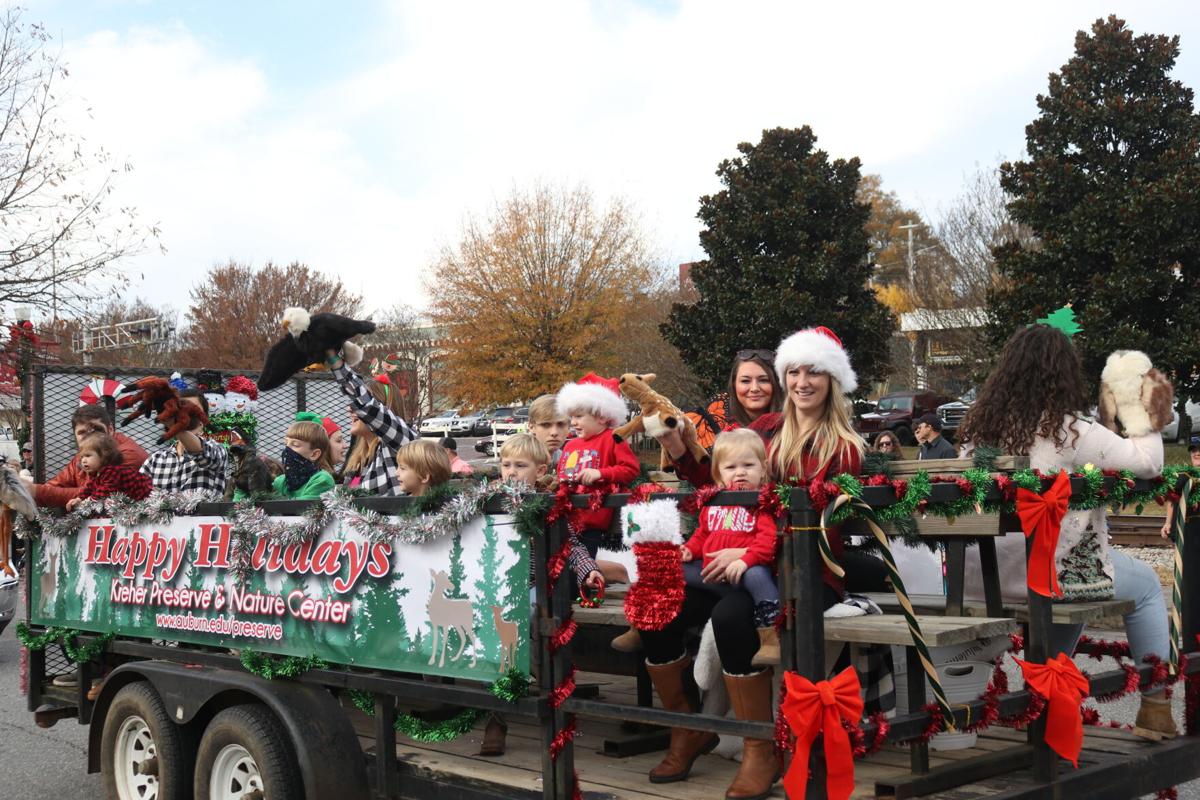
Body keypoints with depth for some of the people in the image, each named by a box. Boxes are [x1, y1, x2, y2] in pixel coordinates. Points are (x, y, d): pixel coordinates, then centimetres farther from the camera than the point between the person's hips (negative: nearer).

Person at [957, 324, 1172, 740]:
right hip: (1055, 571, -6)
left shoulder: (981, 427, 0)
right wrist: (1141, 416, 2)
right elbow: (1148, 462, -13)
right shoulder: (1068, 431, -16)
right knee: (1145, 583, 21)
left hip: (988, 575, 6)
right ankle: (1156, 705, 24)